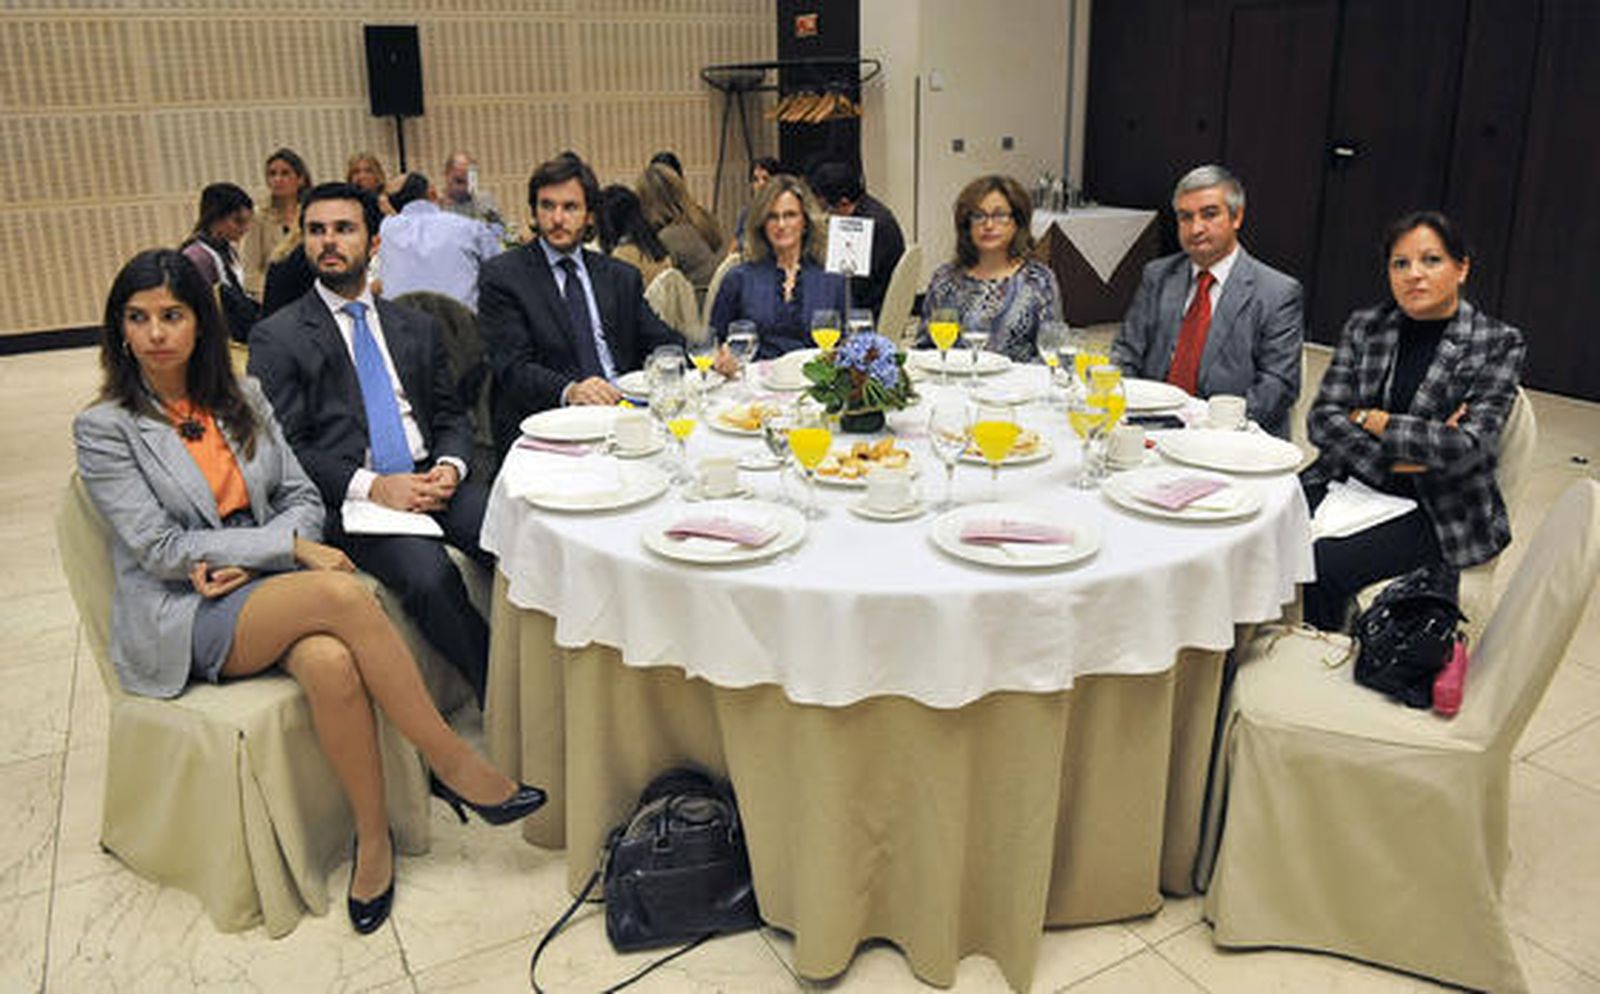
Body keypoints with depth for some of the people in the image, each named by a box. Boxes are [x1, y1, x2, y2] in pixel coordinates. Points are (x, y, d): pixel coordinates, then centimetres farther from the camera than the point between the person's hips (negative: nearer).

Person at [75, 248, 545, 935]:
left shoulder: (242, 400, 12)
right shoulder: (106, 429, 0)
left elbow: (303, 498, 10)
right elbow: (158, 548, -9)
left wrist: (237, 558, -10)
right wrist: (291, 546, -15)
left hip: (267, 590, 4)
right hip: (182, 622, -3)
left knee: (330, 662, -34)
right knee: (342, 592, -33)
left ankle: (373, 836, -19)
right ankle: (452, 765, -25)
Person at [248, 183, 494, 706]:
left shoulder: (418, 327, 20)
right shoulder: (277, 338, 6)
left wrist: (450, 466, -6)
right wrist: (372, 486, -16)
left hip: (431, 479, 4)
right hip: (352, 498, -4)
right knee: (430, 575, -33)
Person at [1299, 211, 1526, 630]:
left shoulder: (1497, 343, -2)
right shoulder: (1364, 327, 8)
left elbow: (1466, 447, -14)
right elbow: (1321, 420, 0)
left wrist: (1370, 419, -7)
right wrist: (1395, 459, -13)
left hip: (1441, 509, -4)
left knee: (1323, 564, -29)